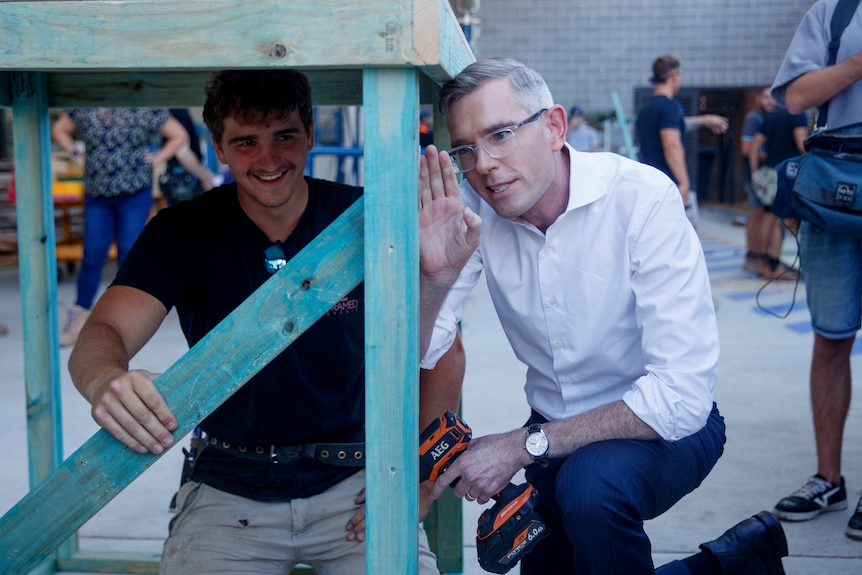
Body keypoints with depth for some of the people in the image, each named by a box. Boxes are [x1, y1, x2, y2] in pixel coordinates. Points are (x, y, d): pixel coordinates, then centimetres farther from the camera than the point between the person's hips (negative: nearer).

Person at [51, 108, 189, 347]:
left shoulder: (146, 110, -1)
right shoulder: (84, 109, 5)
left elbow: (179, 136, 5)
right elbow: (59, 129, 21)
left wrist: (156, 158, -1)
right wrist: (77, 155, 9)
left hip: (135, 194, -2)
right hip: (96, 195, 2)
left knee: (129, 255, 1)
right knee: (92, 255, 0)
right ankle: (78, 318, 8)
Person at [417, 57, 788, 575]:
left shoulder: (642, 198, -24)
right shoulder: (470, 210, -11)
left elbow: (682, 394, -30)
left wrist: (525, 445, -28)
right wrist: (436, 273, -34)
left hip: (665, 426, -5)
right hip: (553, 430, 6)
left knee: (592, 480, -34)